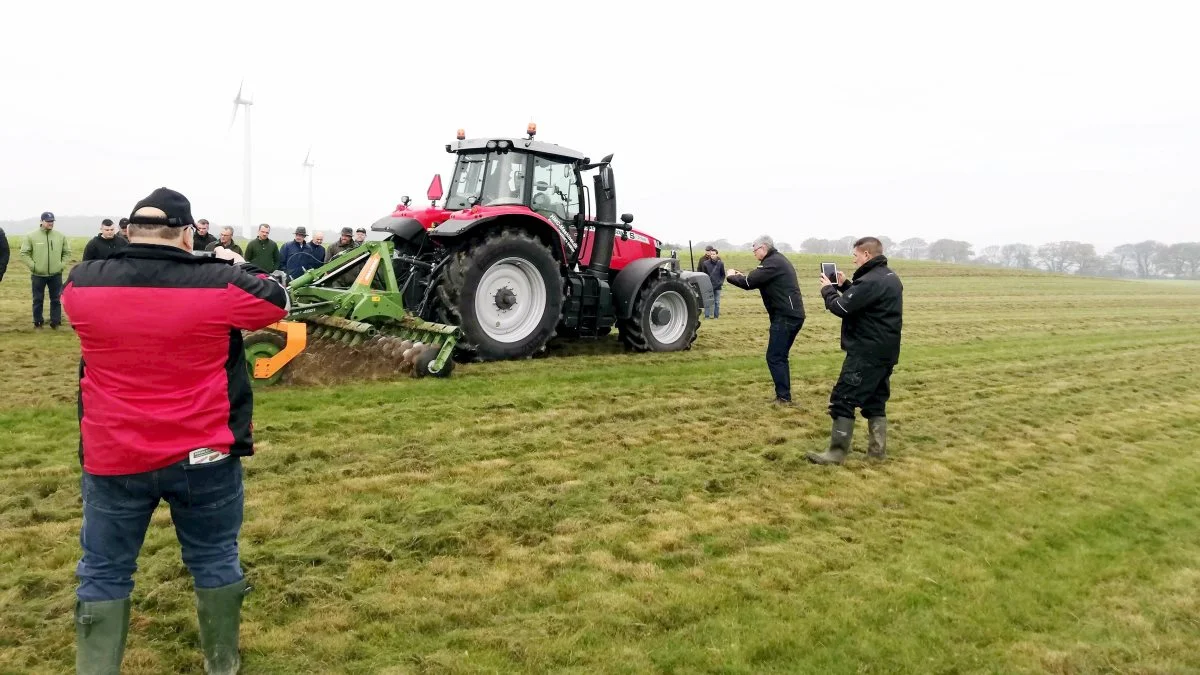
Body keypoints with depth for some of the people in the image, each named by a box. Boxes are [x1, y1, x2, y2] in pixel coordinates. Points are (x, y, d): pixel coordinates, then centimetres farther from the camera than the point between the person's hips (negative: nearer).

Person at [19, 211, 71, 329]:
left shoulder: (60, 236, 3)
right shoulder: (32, 236, -5)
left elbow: (67, 252, 13)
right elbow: (24, 253, -1)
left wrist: (62, 264, 2)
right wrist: (33, 266, -8)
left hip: (56, 274, 2)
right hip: (38, 275, -2)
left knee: (56, 299, 6)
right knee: (38, 299, 7)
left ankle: (55, 321, 15)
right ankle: (37, 322, 16)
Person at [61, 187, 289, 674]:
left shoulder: (81, 282, -6)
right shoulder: (219, 283, -13)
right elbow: (278, 301, 5)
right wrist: (237, 266, 18)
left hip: (112, 457, 1)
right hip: (203, 455, -1)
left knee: (103, 572, 15)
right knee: (215, 560, 16)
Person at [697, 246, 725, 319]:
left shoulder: (720, 263, -1)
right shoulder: (705, 263, -3)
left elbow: (723, 274, 7)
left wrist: (721, 282, -3)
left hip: (717, 286, 1)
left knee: (717, 302, 7)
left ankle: (716, 315, 16)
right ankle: (706, 315, 7)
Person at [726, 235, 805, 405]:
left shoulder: (773, 263, -14)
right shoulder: (778, 260, 19)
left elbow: (749, 283, -18)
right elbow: (760, 281, 25)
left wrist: (731, 276, -1)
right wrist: (743, 277, 13)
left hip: (785, 316, -10)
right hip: (791, 315, 10)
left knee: (774, 357, -5)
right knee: (780, 357, 15)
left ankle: (784, 397, -4)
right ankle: (784, 395, 19)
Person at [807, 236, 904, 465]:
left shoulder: (870, 281, -20)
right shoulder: (891, 278, 13)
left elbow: (841, 308, -19)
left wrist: (828, 289, -1)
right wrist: (845, 286, 12)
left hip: (866, 353, -10)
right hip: (885, 352, 10)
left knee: (843, 399, -5)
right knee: (875, 400, 16)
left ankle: (837, 452, -4)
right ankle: (877, 449, 19)